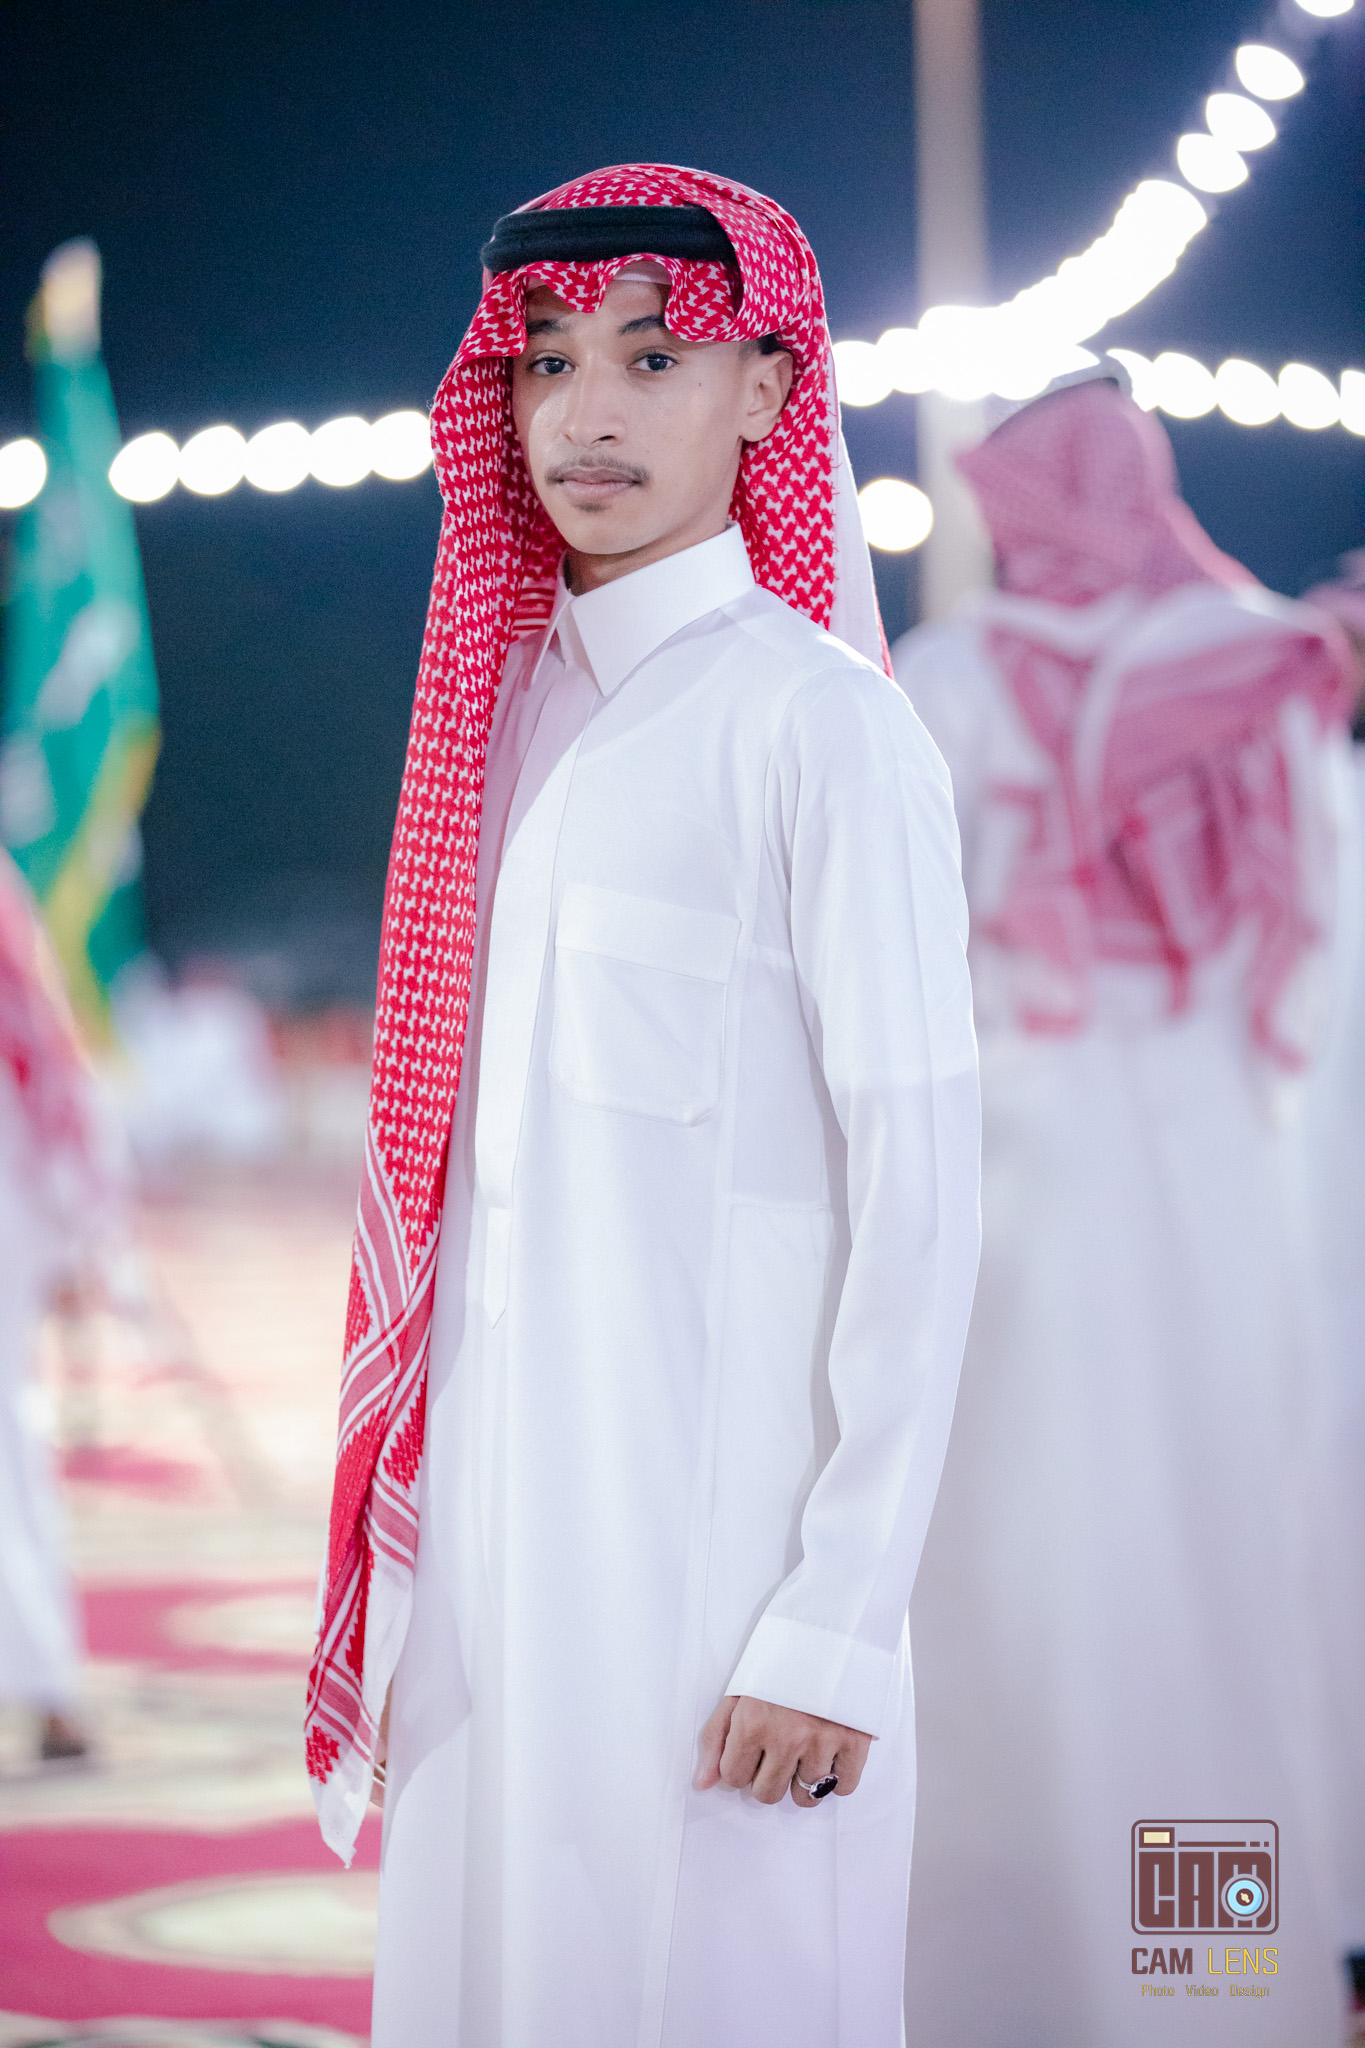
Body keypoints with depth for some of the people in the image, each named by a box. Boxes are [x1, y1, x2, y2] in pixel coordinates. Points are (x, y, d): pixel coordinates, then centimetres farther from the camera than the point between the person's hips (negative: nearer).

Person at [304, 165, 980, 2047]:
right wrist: (415, 1553, 12)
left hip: (720, 1519, -7)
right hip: (499, 1514, 7)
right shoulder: (509, 698, 11)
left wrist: (841, 1617, -16)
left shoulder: (819, 720, -10)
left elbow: (919, 1190, -13)